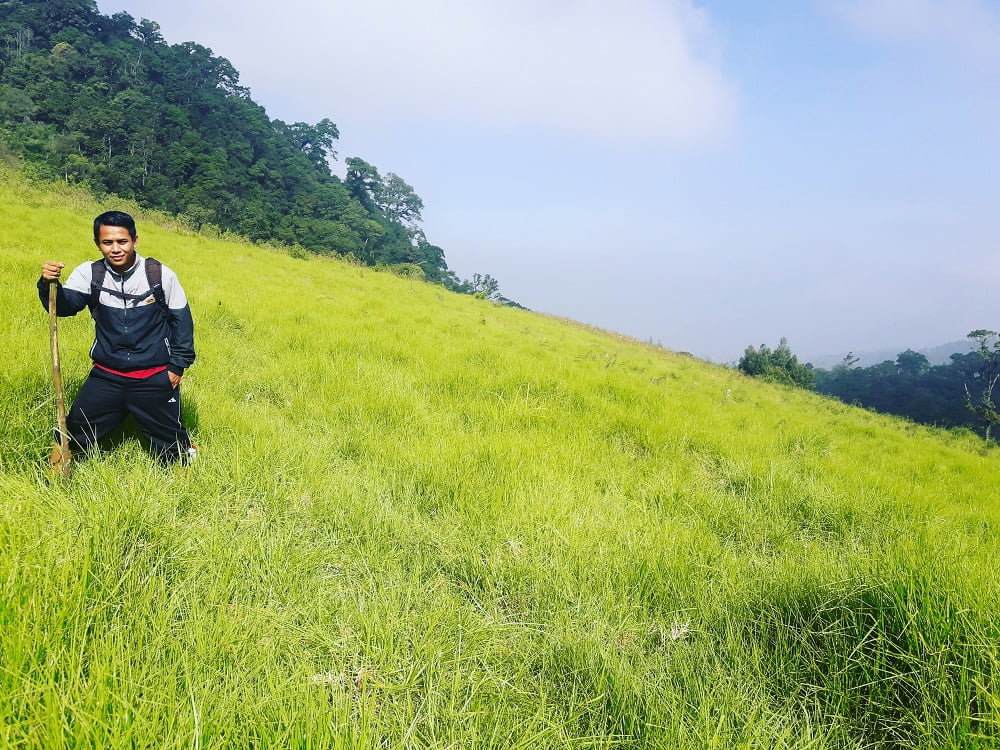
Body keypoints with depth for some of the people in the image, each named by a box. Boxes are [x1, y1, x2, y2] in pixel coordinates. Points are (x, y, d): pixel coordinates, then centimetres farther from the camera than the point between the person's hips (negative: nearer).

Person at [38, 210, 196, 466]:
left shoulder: (161, 275, -9)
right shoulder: (89, 273, -4)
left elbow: (181, 319, -1)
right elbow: (64, 306, -17)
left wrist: (178, 365, -2)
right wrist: (49, 284, -38)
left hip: (155, 378, -2)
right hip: (106, 377, 2)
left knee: (170, 442, 9)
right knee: (76, 431, 9)